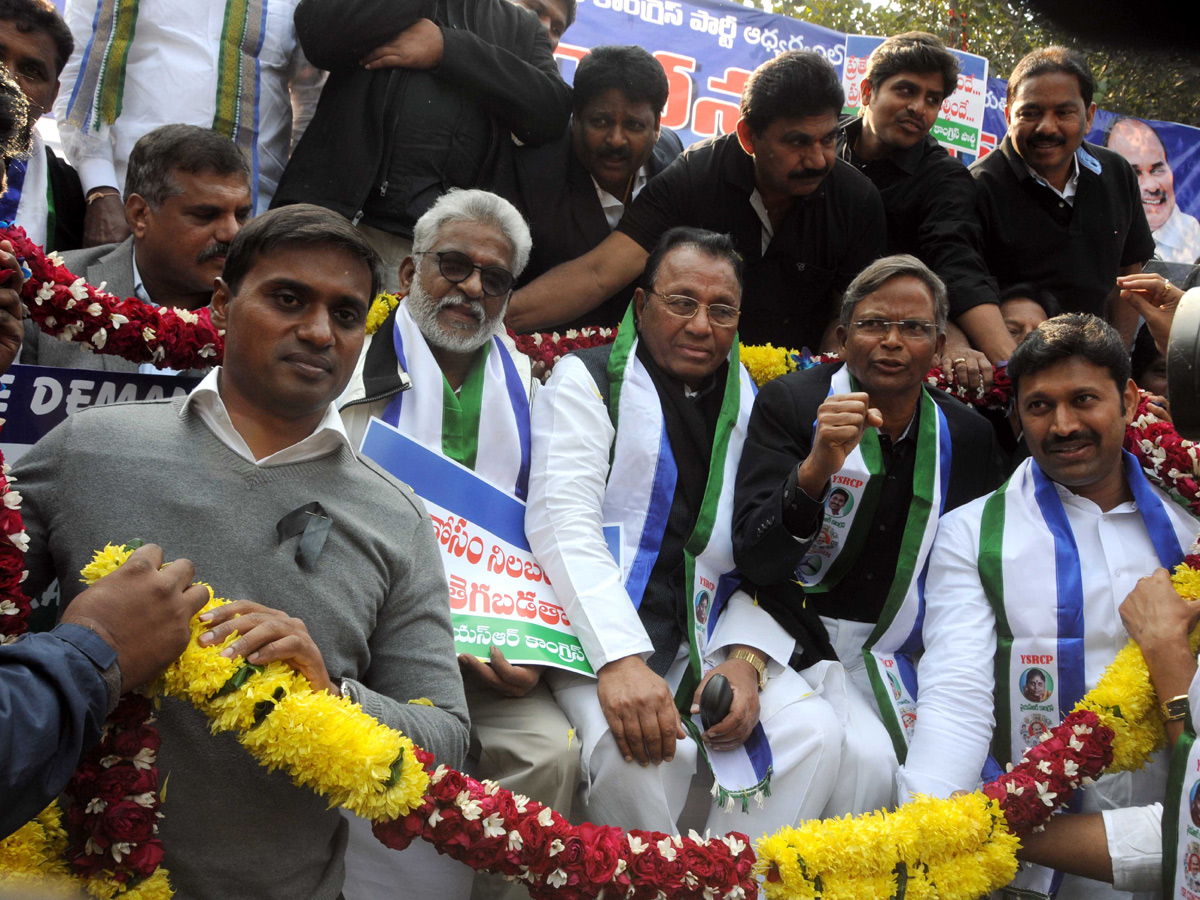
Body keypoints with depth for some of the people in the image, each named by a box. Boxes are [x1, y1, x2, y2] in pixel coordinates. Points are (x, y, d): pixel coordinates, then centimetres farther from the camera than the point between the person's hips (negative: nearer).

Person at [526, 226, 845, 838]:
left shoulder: (753, 406, 15)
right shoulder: (586, 380, 3)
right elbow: (564, 524, -13)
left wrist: (746, 658, -10)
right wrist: (619, 658, -26)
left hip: (709, 641, 4)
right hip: (601, 634, -4)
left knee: (814, 732, -19)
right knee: (642, 747, -31)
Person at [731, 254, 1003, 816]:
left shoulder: (969, 435, 4)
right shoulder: (789, 403, -7)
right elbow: (754, 560, -18)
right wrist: (818, 467, -33)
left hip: (901, 652, 4)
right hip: (802, 637, -4)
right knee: (865, 758, -27)